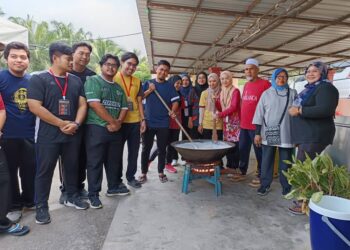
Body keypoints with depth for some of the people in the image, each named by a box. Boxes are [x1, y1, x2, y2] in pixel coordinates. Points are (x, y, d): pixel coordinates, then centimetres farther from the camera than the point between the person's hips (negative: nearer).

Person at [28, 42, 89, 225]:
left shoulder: (76, 81, 9)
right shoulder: (39, 79, -6)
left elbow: (82, 104, 6)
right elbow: (34, 107, -15)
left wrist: (76, 124, -12)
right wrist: (62, 124, -14)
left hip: (72, 134, 5)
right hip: (48, 136, -4)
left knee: (72, 167, 15)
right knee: (44, 171, 5)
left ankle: (72, 197, 32)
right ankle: (41, 206, 19)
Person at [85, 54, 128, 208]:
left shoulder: (118, 88, 17)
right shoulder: (93, 81, -4)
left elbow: (124, 107, 13)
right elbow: (94, 104, -16)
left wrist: (118, 122, -7)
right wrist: (113, 122, -14)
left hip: (115, 130, 7)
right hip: (97, 128, -6)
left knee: (115, 160, 15)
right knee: (95, 162, 1)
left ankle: (114, 187, 31)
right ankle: (93, 194, 12)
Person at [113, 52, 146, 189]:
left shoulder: (137, 81, 11)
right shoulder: (114, 78, -3)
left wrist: (143, 119, 7)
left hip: (135, 122, 4)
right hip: (119, 121, -4)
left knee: (134, 151, 11)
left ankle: (131, 176, 26)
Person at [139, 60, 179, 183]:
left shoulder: (170, 86, 5)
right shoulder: (148, 83, 4)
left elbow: (175, 101, 1)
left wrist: (173, 111, -19)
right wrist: (150, 90, -12)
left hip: (163, 123, 0)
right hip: (148, 122, 0)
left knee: (162, 149, 9)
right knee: (146, 148, 6)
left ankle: (161, 172, 22)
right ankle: (143, 173, 18)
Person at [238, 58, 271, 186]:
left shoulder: (265, 84, -9)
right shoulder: (246, 85, 14)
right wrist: (241, 119, 16)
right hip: (244, 125, 7)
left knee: (259, 151, 3)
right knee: (243, 149, 15)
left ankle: (260, 176, 16)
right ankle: (242, 172, 28)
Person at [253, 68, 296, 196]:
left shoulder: (292, 93, 5)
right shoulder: (266, 94, 5)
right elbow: (259, 114, 3)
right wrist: (257, 133, -1)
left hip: (286, 134, 0)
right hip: (268, 134, 1)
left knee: (285, 162, 7)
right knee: (266, 161, 6)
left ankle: (286, 186, 20)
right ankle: (265, 184, 19)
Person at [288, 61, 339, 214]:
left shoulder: (325, 88, -9)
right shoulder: (309, 89, 20)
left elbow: (325, 110, -25)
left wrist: (299, 110, -19)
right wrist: (295, 109, 11)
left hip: (315, 136, -10)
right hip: (306, 135, 10)